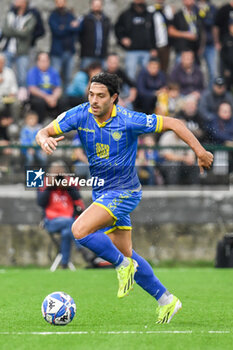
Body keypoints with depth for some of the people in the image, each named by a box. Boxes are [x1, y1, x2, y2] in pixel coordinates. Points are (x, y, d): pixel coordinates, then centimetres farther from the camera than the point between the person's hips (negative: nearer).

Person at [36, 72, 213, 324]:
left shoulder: (128, 121, -20)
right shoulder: (80, 115, -8)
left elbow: (172, 123, -12)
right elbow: (45, 131, -6)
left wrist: (200, 151, -12)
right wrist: (44, 139, -30)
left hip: (123, 192, -7)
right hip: (101, 192, 7)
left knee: (80, 230, -24)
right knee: (125, 254, 12)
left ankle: (123, 265, -3)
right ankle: (166, 300, 25)